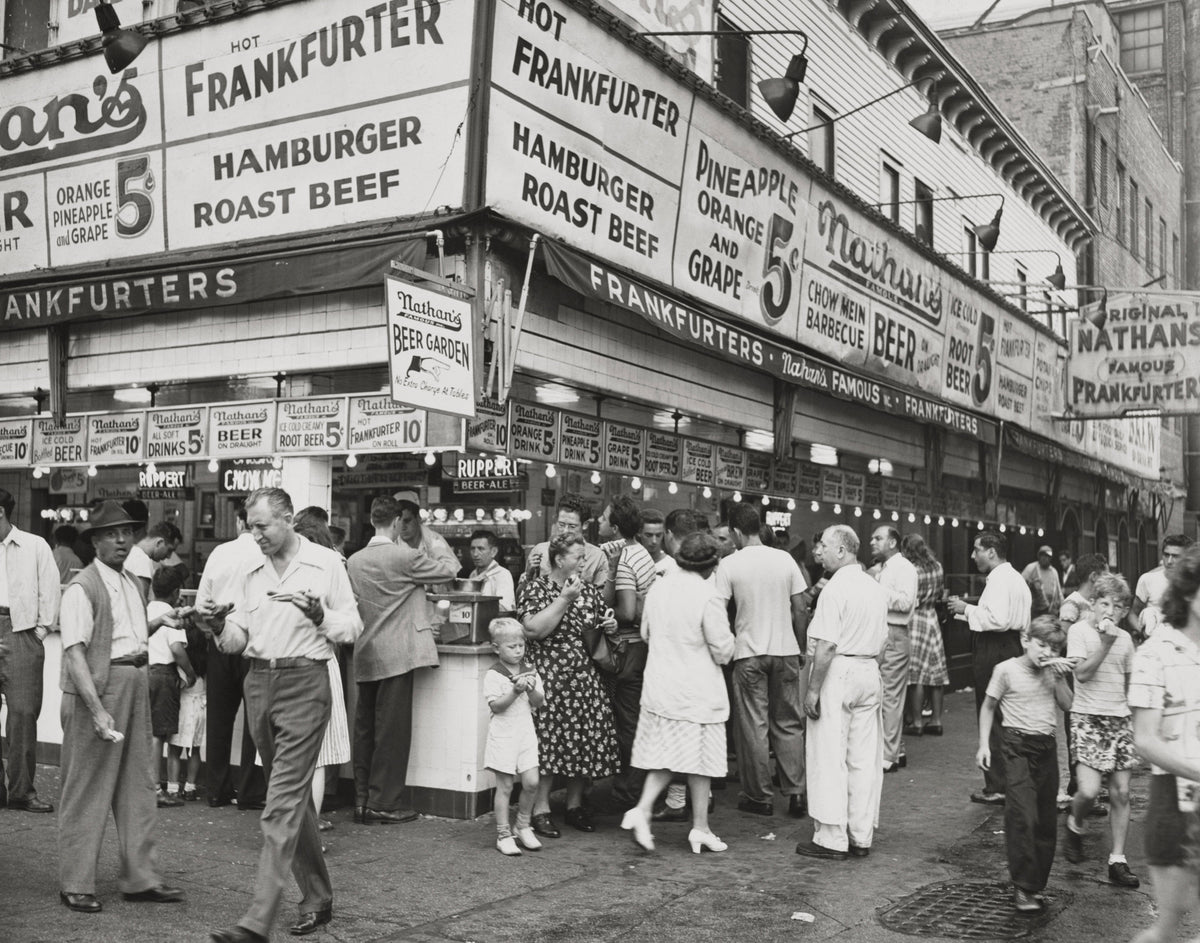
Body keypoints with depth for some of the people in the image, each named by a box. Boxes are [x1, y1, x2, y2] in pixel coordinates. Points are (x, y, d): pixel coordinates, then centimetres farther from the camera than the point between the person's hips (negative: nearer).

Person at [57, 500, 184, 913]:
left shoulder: (134, 585, 14)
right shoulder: (81, 588, -11)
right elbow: (74, 652, -18)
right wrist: (97, 709, -24)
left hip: (136, 684, 8)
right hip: (95, 689, -8)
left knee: (137, 786, 11)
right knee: (87, 789, 1)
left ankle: (140, 878, 21)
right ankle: (75, 884, 13)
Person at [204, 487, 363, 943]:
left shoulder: (326, 563, -2)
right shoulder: (250, 574, 12)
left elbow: (353, 627, -2)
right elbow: (238, 640, 10)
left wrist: (319, 616, -20)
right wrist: (221, 628, -11)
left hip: (303, 683, -6)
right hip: (258, 682, 6)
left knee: (283, 803, -10)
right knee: (295, 797, 15)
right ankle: (318, 898, 27)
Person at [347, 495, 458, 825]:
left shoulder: (354, 561, 6)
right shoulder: (405, 556, -13)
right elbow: (449, 567, -3)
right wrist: (426, 532, 6)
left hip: (365, 655, 7)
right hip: (396, 655, -6)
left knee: (365, 727, 11)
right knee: (392, 729, -1)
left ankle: (362, 799, 16)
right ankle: (383, 803, 2)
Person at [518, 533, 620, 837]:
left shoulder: (589, 589, 13)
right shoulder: (536, 588, -5)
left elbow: (597, 631, 24)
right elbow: (533, 630, -18)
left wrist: (608, 627, 1)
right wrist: (564, 599, -18)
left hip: (585, 675, 6)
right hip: (548, 675, -5)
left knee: (585, 738, 3)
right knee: (549, 737, -9)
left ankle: (575, 804, 17)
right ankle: (541, 809, 1)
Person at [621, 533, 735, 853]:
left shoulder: (658, 587, 1)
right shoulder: (707, 596, -18)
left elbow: (646, 633, 14)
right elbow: (722, 651, -14)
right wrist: (726, 641, 7)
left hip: (659, 687, 6)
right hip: (697, 692, -6)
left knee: (666, 756, 16)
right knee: (700, 759, 7)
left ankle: (642, 809, 1)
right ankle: (700, 828, 17)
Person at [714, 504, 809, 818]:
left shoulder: (729, 565, -7)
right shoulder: (785, 559, 1)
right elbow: (801, 608, 3)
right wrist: (801, 647, 13)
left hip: (749, 653, -3)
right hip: (786, 650, 3)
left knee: (754, 726, 5)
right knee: (789, 724, 13)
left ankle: (760, 797, 12)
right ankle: (796, 793, 12)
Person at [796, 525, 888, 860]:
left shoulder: (835, 588, -14)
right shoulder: (876, 588, 12)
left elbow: (827, 645, -19)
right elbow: (882, 641, 16)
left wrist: (813, 689, -15)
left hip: (838, 674, -8)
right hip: (870, 674, 8)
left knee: (830, 760, -1)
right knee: (865, 760, 10)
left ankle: (832, 839, 3)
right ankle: (861, 837, 16)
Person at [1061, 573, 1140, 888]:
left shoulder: (1124, 638, 11)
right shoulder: (1079, 631, -4)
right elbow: (1082, 673, -14)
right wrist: (1105, 642, -18)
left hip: (1119, 719, 5)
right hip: (1088, 717, -5)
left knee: (1120, 792, 3)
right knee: (1089, 789, -16)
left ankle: (1117, 860, 11)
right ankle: (1074, 826, 16)